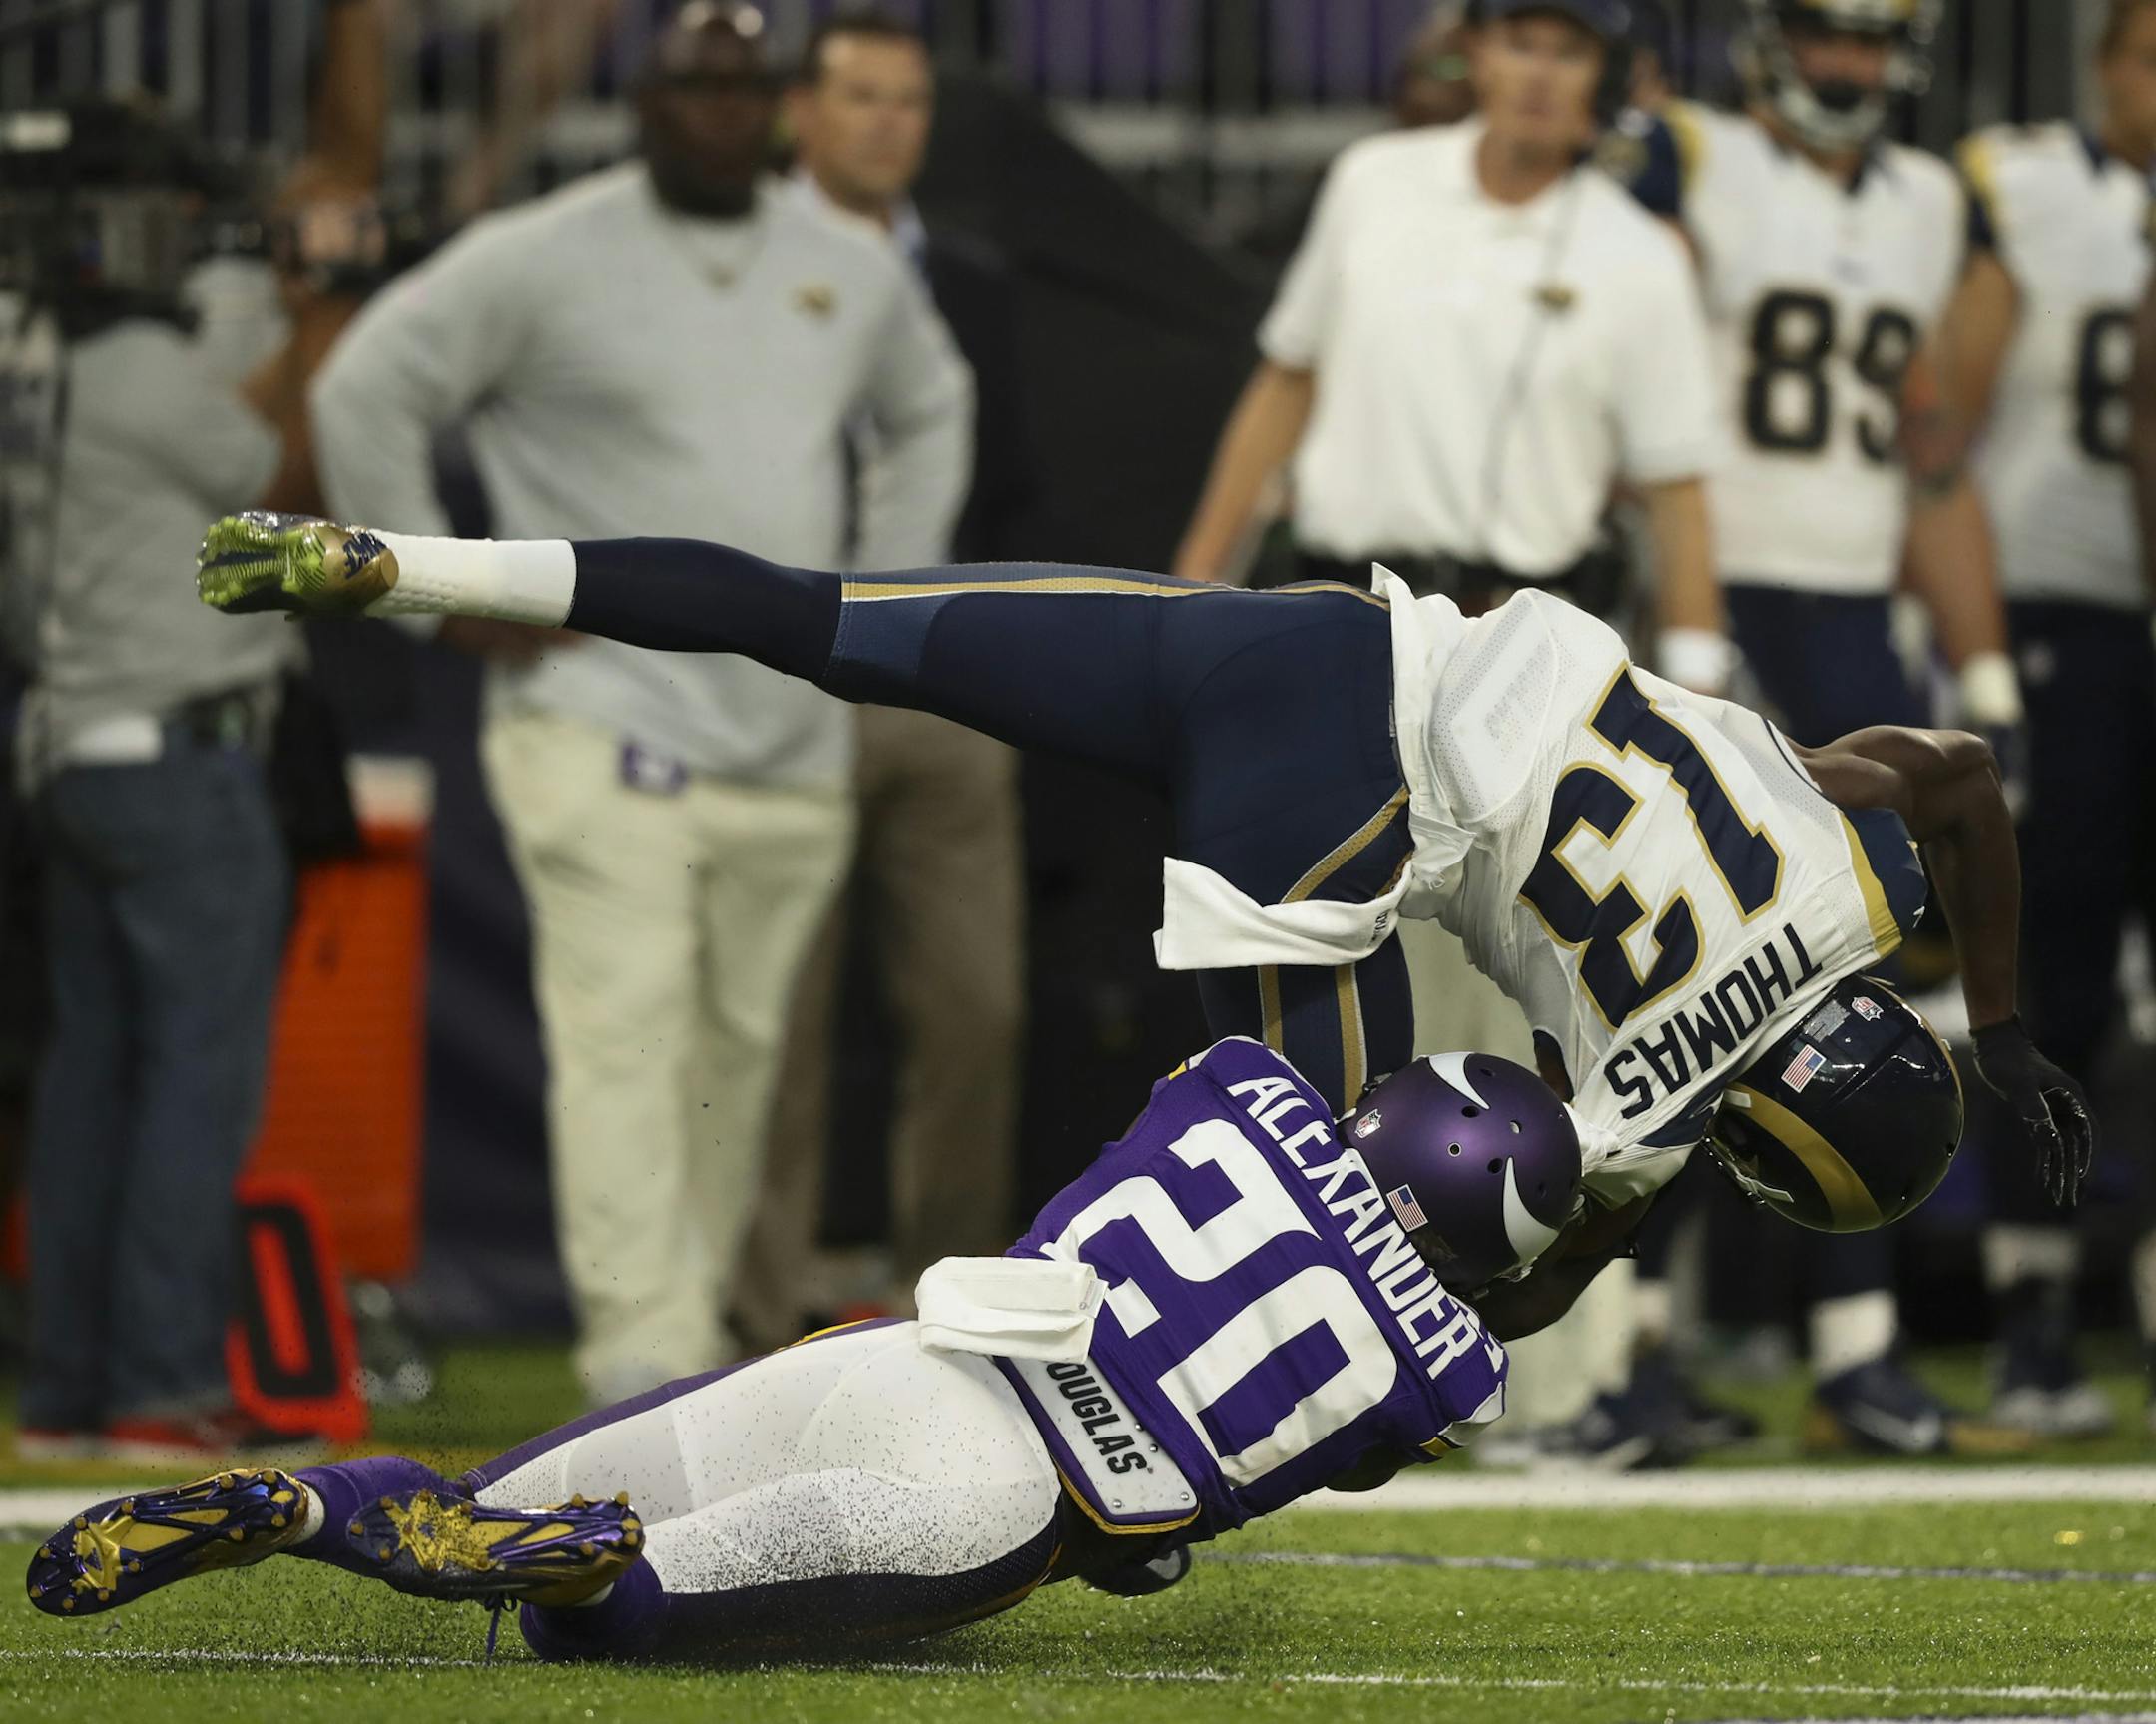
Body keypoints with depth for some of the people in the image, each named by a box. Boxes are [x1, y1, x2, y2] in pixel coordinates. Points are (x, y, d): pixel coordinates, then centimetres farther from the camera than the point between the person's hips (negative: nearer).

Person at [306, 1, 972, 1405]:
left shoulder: (855, 272, 13)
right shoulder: (541, 261, -5)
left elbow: (933, 407, 31)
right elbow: (367, 392, -2)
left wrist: (887, 584, 19)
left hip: (795, 747, 6)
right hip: (606, 729, -6)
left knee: (740, 1050, 8)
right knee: (625, 1037, -16)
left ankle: (694, 1328, 18)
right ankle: (646, 1359, -21)